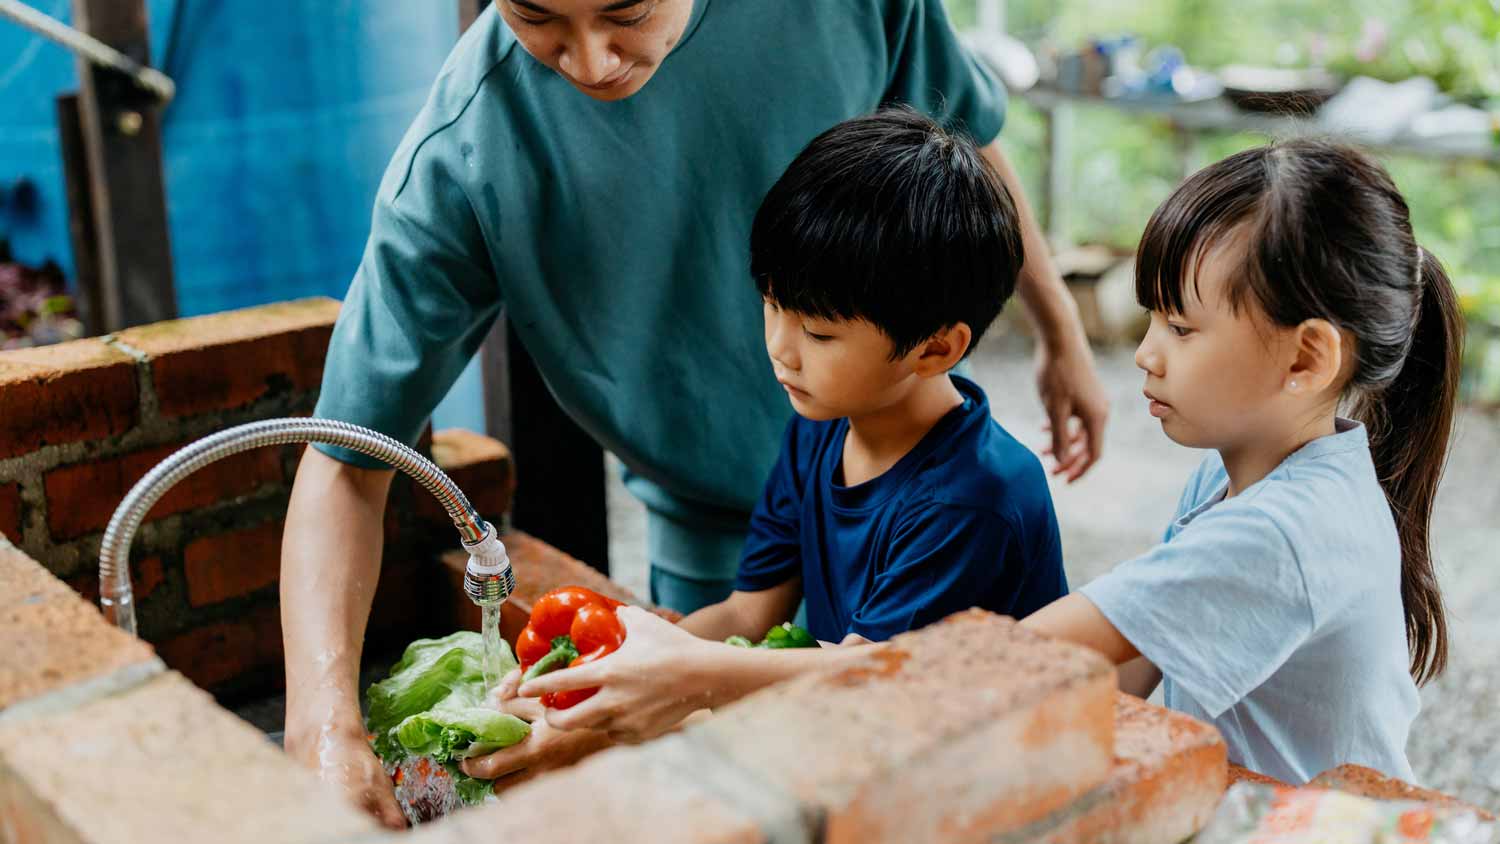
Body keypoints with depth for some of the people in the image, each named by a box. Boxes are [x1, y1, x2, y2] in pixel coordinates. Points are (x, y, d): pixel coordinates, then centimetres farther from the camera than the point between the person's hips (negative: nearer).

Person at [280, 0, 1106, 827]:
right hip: (716, 539, -2)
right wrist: (324, 715, -37)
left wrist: (1059, 328, 9)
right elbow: (348, 459, -24)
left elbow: (963, 133, 0)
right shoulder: (458, 158, -27)